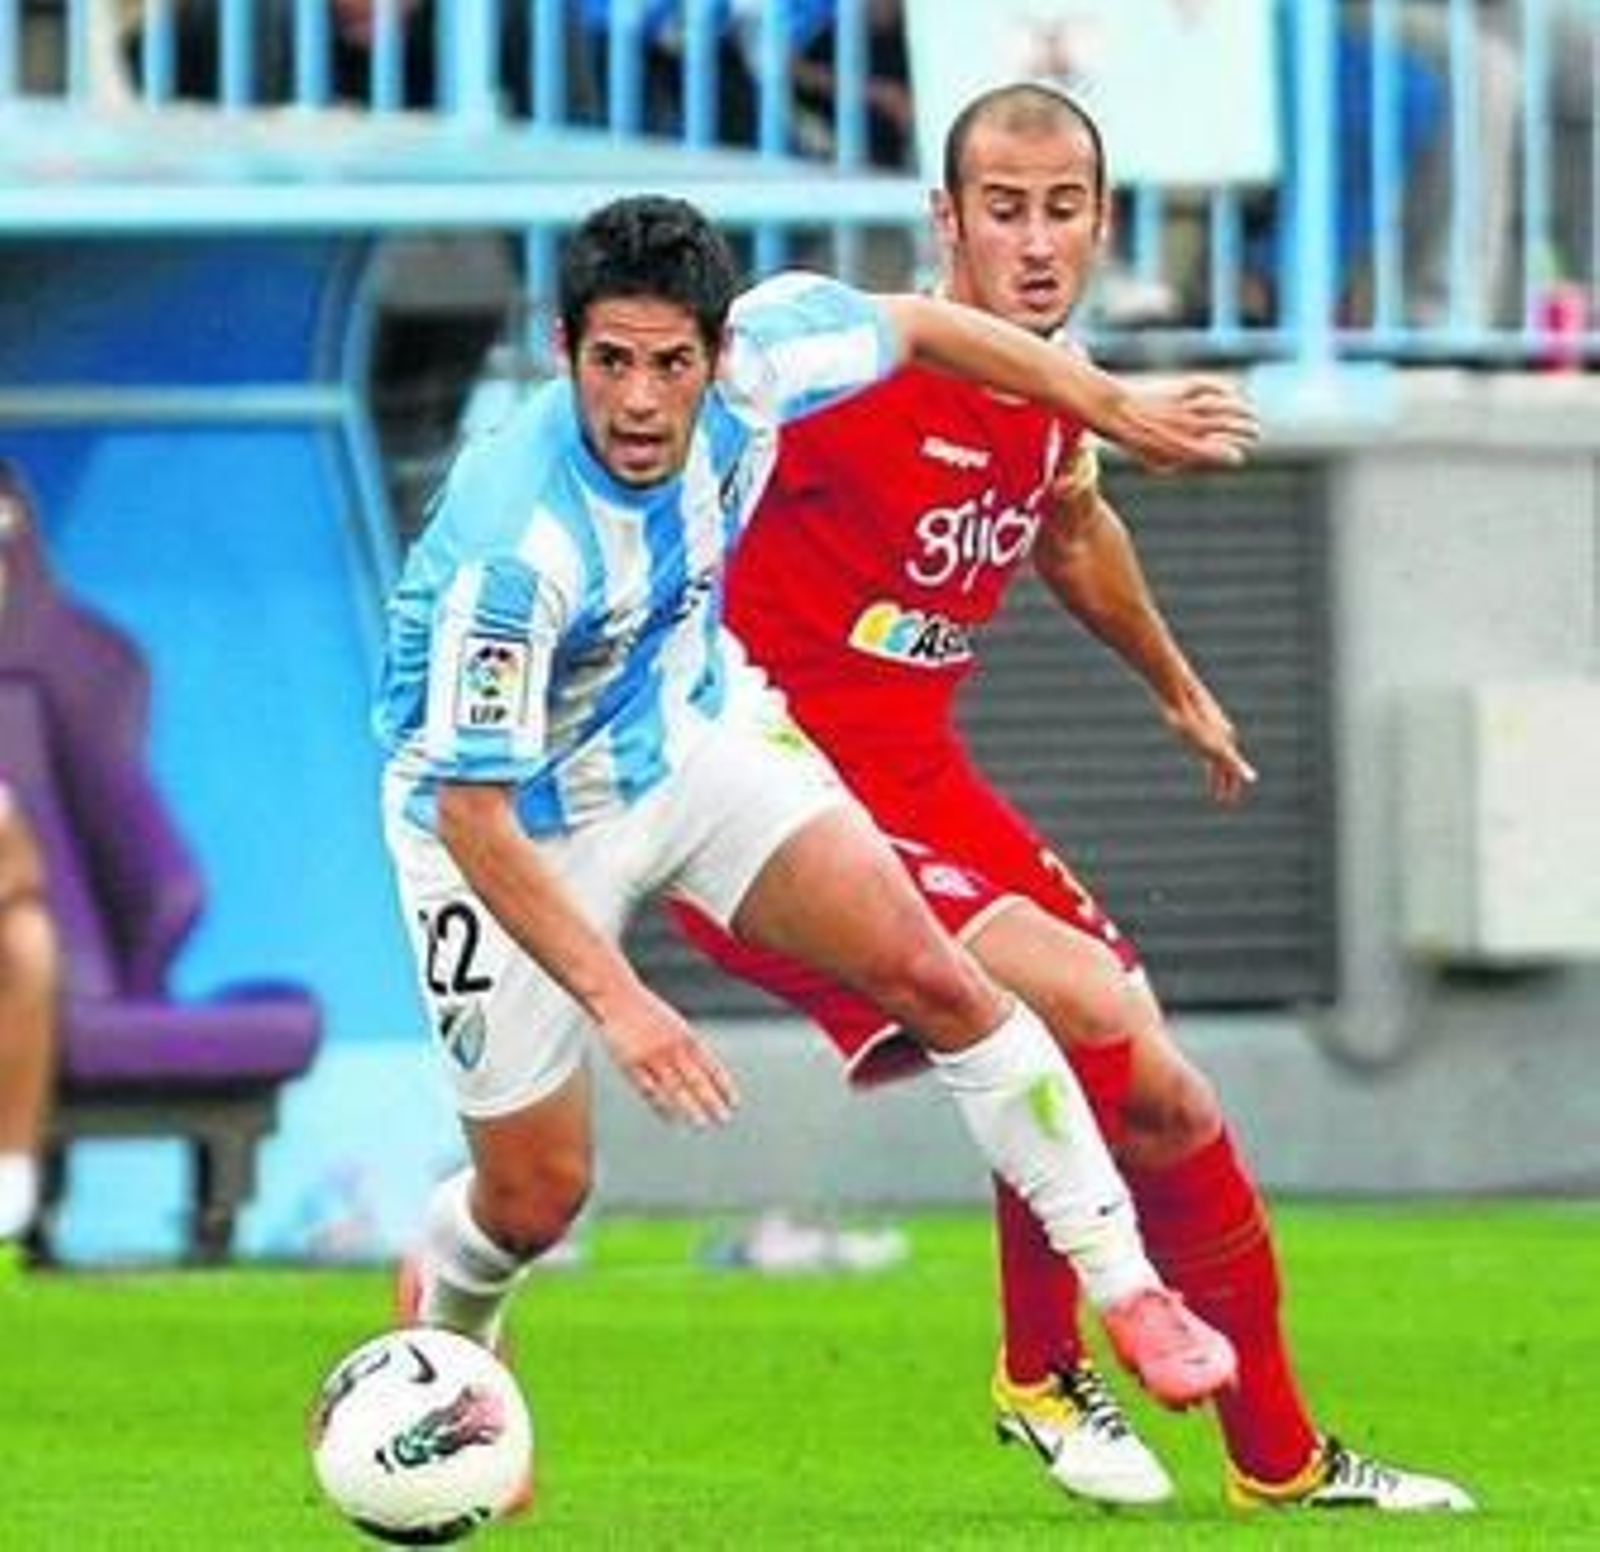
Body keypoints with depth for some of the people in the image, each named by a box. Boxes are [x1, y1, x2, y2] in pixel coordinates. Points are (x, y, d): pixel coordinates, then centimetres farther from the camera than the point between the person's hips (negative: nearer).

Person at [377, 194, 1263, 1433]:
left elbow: (917, 328, -1)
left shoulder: (755, 358, -24)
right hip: (509, 821, -5)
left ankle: (1125, 1286, 1)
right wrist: (616, 1002, -38)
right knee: (537, 1195, 2)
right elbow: (473, 816, -34)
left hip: (693, 726, 5)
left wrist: (1125, 413, 8)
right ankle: (443, 1323, 38)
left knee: (931, 974, -11)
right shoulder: (516, 542, -40)